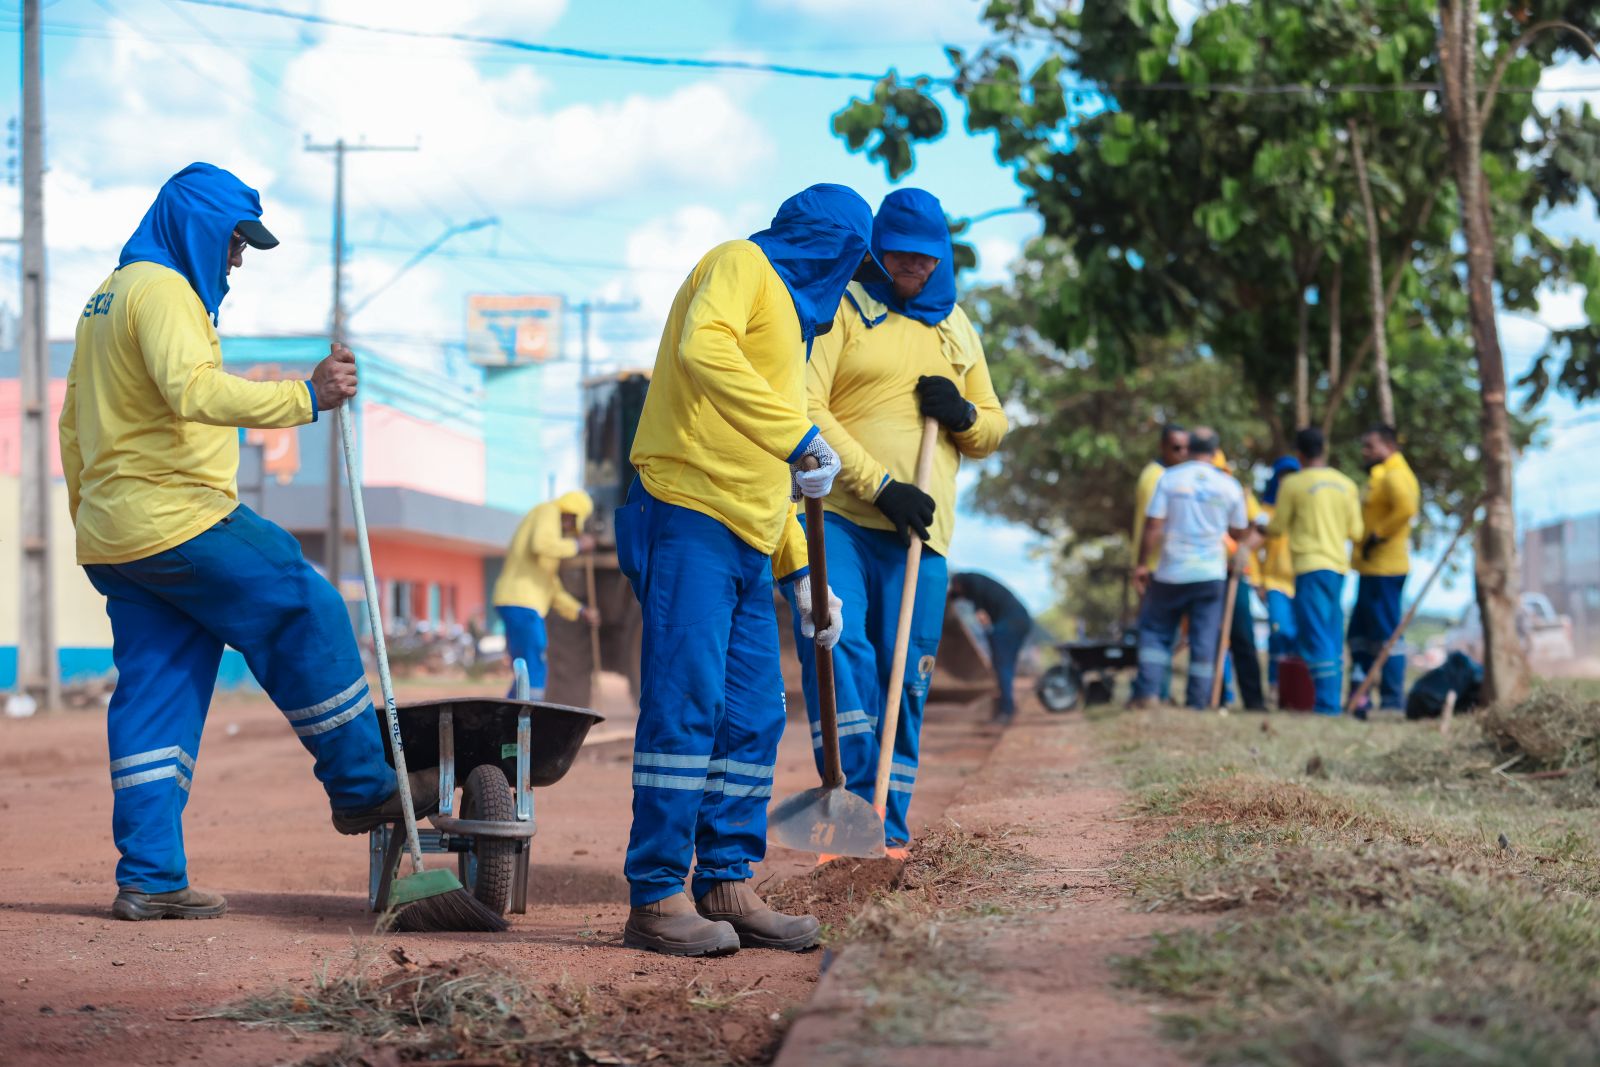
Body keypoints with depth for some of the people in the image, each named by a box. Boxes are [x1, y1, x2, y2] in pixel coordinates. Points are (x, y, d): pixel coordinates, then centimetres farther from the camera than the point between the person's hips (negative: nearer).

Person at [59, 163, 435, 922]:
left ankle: (149, 879, 4)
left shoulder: (107, 297, 24)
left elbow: (73, 425, 28)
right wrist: (303, 397, -33)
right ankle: (360, 787, 6)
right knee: (307, 616, -1)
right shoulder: (163, 290, -9)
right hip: (179, 519, -10)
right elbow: (195, 391, -27)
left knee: (156, 693, 7)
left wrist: (91, 524, 30)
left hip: (114, 540, 10)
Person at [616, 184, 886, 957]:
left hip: (747, 542, 10)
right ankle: (656, 899, -12)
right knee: (684, 705, -13)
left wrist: (800, 573, 23)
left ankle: (726, 887, 11)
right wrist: (798, 433, -25)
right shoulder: (741, 265, 2)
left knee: (753, 717, 6)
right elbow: (703, 347, -22)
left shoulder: (788, 314, 29)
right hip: (689, 519, -10)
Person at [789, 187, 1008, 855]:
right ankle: (858, 800, -19)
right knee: (837, 646, -23)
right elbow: (806, 409, -6)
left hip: (920, 532, 4)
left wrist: (963, 416, 1)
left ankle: (888, 824, 9)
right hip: (835, 520, -4)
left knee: (904, 679, 2)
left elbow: (993, 430, 27)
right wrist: (881, 485, -14)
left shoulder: (957, 329, 20)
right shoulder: (843, 306, 4)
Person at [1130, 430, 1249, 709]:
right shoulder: (1229, 485, 2)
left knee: (1154, 630, 11)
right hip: (1211, 573, 1)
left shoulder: (1169, 479, -2)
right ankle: (1197, 701, 2)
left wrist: (1143, 563, 0)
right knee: (1204, 639, 4)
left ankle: (1147, 691, -1)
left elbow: (1153, 526, -7)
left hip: (1171, 572, -1)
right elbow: (1238, 533, 9)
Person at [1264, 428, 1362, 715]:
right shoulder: (1346, 484, 9)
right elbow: (1355, 532, 11)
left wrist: (1261, 527, 24)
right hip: (1338, 565, 6)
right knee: (1333, 637, 14)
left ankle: (1327, 703, -16)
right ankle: (1335, 699, 15)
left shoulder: (1293, 484, -5)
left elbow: (1276, 528, 2)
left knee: (1316, 636, -8)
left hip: (1310, 565, -6)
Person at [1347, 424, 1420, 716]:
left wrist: (1377, 536, -22)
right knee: (1360, 634, 13)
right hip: (1372, 569, 11)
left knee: (1386, 633, -8)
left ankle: (1393, 701, -6)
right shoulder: (1380, 476, 20)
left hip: (1383, 570, -11)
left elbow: (1406, 509, -30)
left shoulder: (1394, 476, -12)